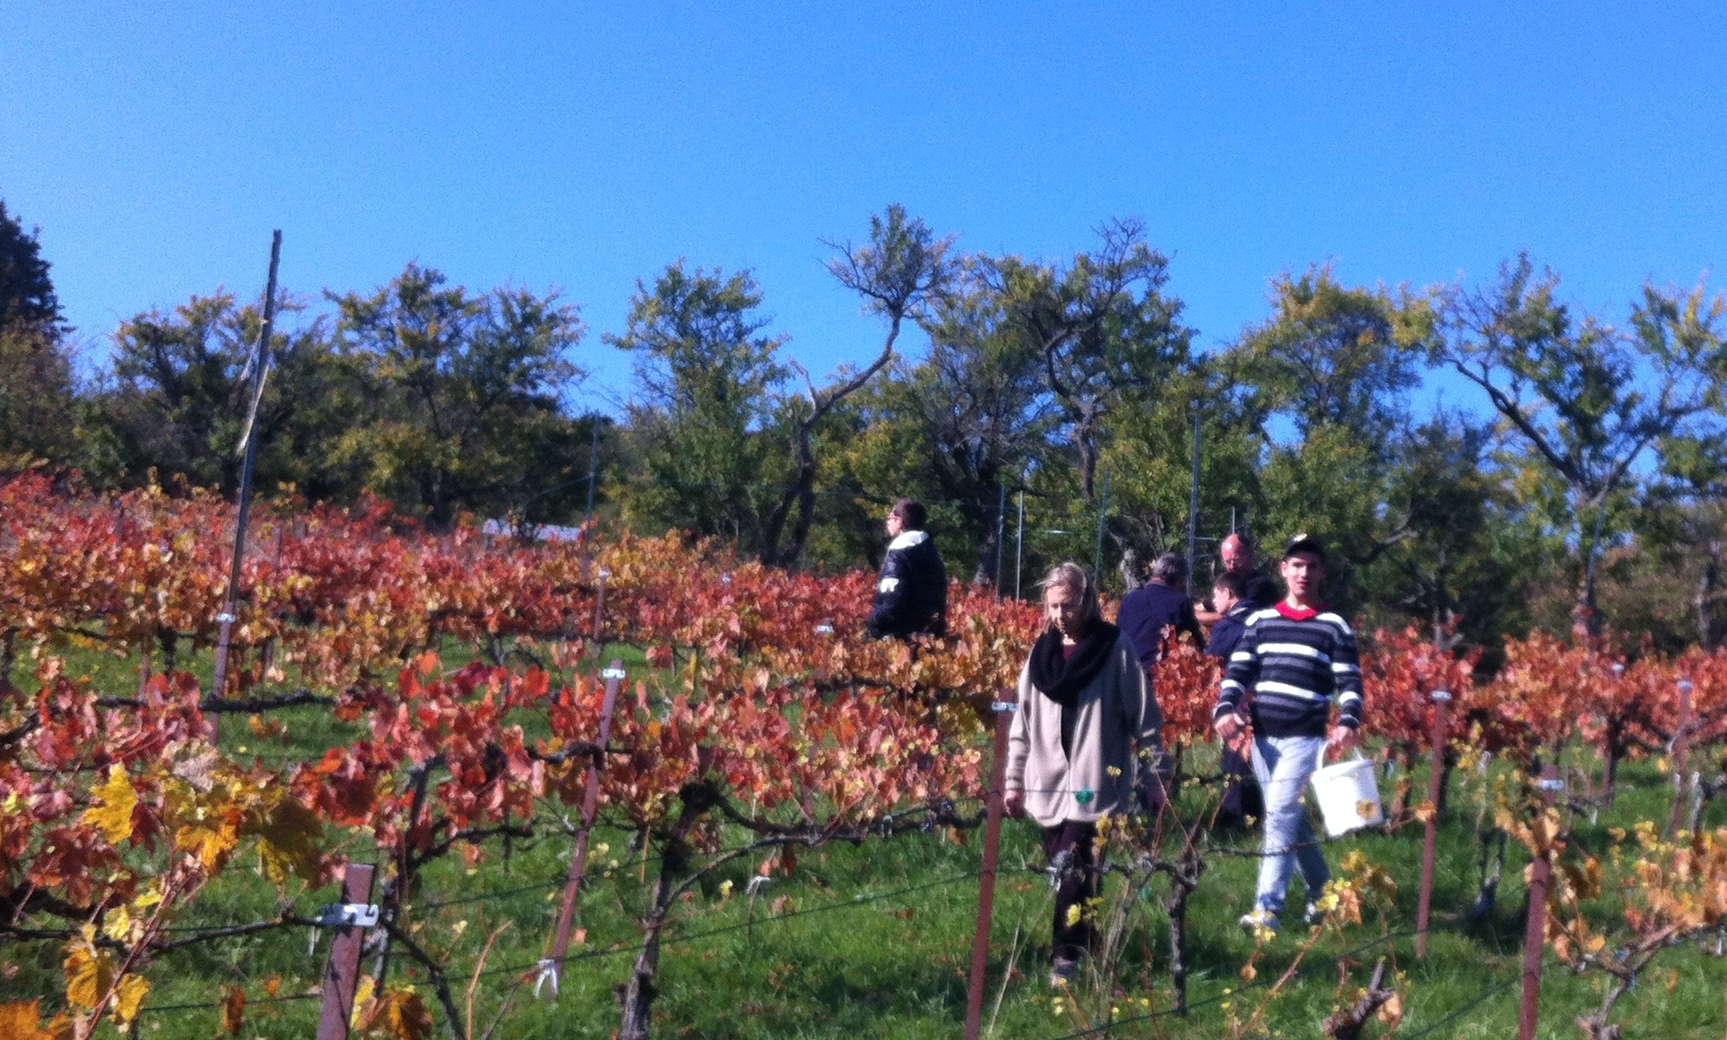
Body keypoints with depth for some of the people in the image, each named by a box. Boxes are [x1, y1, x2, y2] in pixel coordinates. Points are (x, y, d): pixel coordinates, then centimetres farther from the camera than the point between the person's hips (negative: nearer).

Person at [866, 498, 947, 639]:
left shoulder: (899, 552, -16)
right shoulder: (929, 547, 12)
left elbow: (892, 598, -23)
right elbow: (938, 591, 16)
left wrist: (873, 624, -13)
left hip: (903, 634, -9)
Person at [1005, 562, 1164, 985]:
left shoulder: (1115, 649, -5)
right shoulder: (1042, 653, 8)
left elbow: (1144, 717, -3)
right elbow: (1023, 723, 12)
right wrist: (1014, 780, 12)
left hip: (1095, 785, -5)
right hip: (1048, 785, 5)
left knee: (1075, 871, -11)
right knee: (1064, 871, 11)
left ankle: (1069, 955, -3)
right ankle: (1088, 939, 27)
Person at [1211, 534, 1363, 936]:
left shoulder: (1335, 627, 2)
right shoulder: (1260, 621, 11)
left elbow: (1350, 682, -3)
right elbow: (1237, 671, 7)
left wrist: (1348, 723, -21)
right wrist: (1225, 710, -11)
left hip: (1305, 738, -4)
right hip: (1262, 737, 4)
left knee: (1280, 815, -14)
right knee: (1292, 817, 13)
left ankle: (1267, 909, -13)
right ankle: (1322, 890, 31)